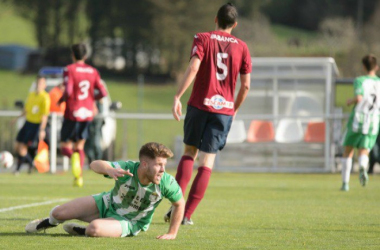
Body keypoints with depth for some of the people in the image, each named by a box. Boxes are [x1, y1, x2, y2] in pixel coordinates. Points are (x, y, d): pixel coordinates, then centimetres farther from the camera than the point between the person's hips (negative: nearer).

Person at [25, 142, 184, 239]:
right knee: (59, 213, 1)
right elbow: (94, 164, -37)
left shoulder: (166, 183, -28)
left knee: (95, 228, -34)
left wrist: (172, 233, -9)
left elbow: (180, 204, -10)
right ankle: (49, 222, 40)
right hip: (108, 204, 2)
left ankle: (80, 231, 3)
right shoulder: (127, 168, -30)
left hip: (128, 222, -2)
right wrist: (109, 170, -59)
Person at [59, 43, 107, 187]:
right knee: (79, 146, 14)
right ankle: (79, 178, 3)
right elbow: (103, 93, 1)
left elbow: (68, 91, -20)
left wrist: (62, 100, 0)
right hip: (88, 114, 4)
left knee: (65, 146, 4)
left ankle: (74, 157, -30)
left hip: (72, 114, -4)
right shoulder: (93, 71, 7)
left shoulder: (69, 70, -8)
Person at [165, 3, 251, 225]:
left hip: (199, 104, 0)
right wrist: (234, 110, 19)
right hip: (224, 110, 0)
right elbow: (246, 85, 5)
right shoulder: (242, 47, 6)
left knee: (189, 152, 15)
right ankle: (187, 214, -3)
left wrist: (178, 96, -17)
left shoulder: (203, 39, 1)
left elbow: (193, 68, -15)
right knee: (207, 162, 2)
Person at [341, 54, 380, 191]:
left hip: (357, 120, -2)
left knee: (348, 153, 15)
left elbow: (359, 98, -21)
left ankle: (345, 183, 11)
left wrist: (350, 101, -1)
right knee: (363, 153, -1)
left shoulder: (360, 80, -6)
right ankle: (362, 167, -36)